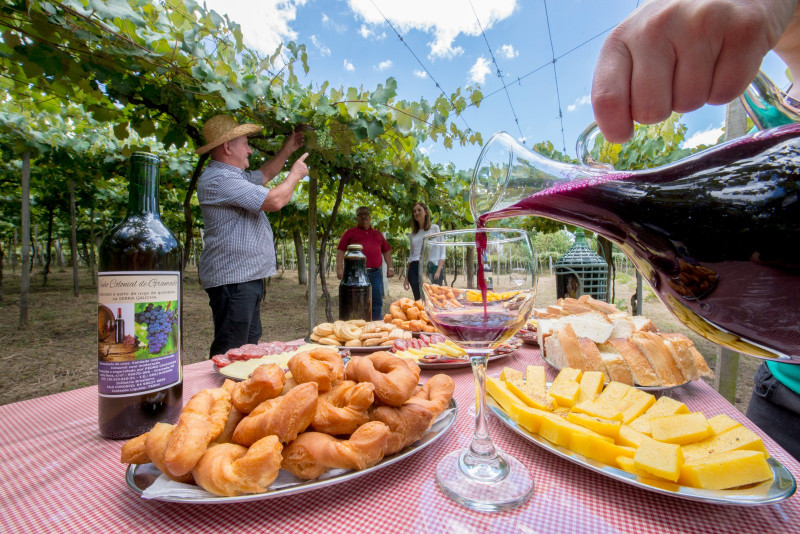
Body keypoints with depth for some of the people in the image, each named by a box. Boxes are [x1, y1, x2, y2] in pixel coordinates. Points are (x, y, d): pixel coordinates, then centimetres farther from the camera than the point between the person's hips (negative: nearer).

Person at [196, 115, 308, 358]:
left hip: (248, 278, 11)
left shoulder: (235, 176, 18)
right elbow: (275, 200, -21)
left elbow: (264, 175, 36)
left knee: (249, 345, 18)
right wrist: (295, 174, -4)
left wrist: (287, 150, 30)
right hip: (232, 280, -11)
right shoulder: (218, 180, -16)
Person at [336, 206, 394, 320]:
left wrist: (390, 267, 11)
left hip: (376, 273, 3)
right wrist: (339, 268, -7)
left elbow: (386, 251, 22)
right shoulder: (350, 233, 12)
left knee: (377, 302, 3)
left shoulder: (377, 233, 22)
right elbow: (340, 251, 4)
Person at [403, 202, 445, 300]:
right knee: (418, 300, -2)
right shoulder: (412, 234, 20)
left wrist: (438, 270, -13)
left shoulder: (434, 228, 10)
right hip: (414, 268, 4)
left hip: (431, 266, -3)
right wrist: (406, 277, 12)